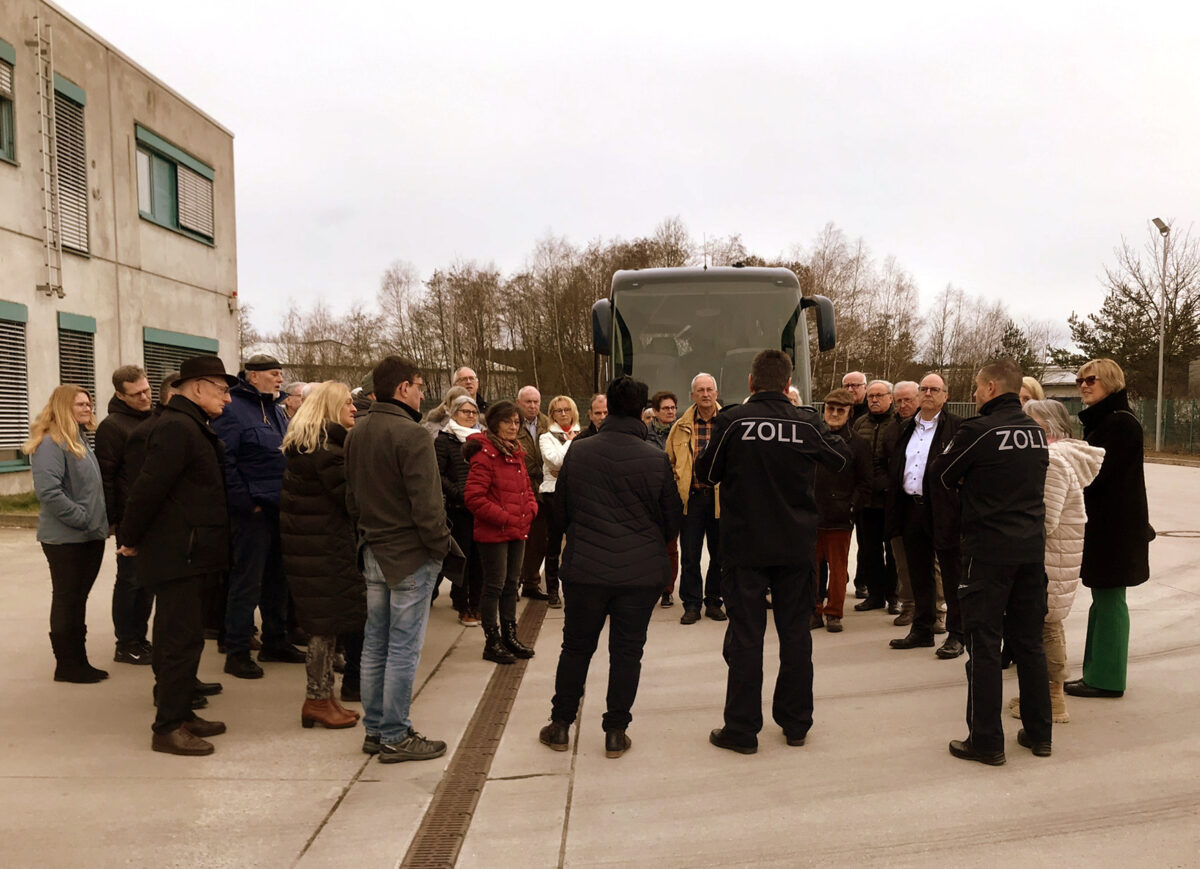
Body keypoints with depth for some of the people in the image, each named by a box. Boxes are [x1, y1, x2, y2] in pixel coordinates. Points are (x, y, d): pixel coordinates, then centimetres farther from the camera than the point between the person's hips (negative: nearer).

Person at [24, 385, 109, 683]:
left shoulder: (79, 440, 14)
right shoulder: (51, 443, -14)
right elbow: (47, 490, -24)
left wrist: (99, 520, 11)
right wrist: (82, 518, -21)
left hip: (90, 536, 8)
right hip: (65, 538, -8)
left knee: (78, 600, 14)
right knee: (66, 600, 2)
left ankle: (79, 661, 23)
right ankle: (66, 665, 13)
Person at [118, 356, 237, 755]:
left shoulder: (193, 428, 16)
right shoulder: (176, 428, -17)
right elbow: (149, 486, -21)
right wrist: (130, 538, -12)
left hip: (190, 554, 10)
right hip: (176, 555, -10)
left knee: (178, 637, 16)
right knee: (182, 639, -5)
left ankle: (181, 714, 26)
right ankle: (168, 728, 3)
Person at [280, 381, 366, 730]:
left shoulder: (304, 443, 15)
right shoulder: (326, 447, -17)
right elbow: (350, 496, -18)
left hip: (306, 540, 10)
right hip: (324, 543, -10)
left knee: (325, 621, 14)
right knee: (327, 621, -1)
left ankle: (321, 696, 21)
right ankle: (318, 700, 8)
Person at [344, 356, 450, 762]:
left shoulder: (356, 433, 8)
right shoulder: (411, 435, -18)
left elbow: (351, 496, 14)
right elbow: (426, 503, -21)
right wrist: (441, 546, -9)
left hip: (373, 553, 8)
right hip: (410, 554, -8)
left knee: (375, 645, 15)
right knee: (403, 649, 1)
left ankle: (375, 729, 25)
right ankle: (395, 737, 9)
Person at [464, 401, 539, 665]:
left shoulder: (516, 452, 12)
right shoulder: (484, 454, -16)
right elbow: (474, 498, -21)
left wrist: (530, 508, 3)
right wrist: (504, 517, -18)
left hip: (518, 532, 8)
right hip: (493, 533, -8)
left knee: (511, 584, 16)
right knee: (495, 586, 1)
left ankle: (510, 636, 28)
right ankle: (492, 642, 12)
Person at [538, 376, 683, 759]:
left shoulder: (577, 452, -4)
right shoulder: (656, 458, -9)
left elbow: (559, 510, 6)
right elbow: (673, 516, 2)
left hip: (584, 568, 1)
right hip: (641, 571, -1)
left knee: (576, 647, 15)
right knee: (627, 651, 10)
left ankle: (560, 726, 24)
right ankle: (616, 732, 17)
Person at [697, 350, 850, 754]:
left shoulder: (731, 421, -12)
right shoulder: (806, 422, -5)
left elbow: (706, 474, -1)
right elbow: (841, 457, 13)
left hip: (745, 546, -2)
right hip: (796, 546, 2)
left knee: (745, 635, 5)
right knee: (795, 633, 13)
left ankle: (742, 729, 12)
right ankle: (796, 724, 24)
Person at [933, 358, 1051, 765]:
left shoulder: (978, 430, -14)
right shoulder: (1036, 431, 6)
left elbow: (941, 473, -3)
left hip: (989, 551, -6)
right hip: (1032, 548, 6)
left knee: (984, 645, 1)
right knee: (1030, 641, 15)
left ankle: (986, 741, 7)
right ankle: (1039, 732, 25)